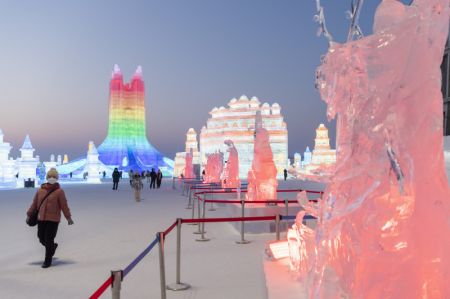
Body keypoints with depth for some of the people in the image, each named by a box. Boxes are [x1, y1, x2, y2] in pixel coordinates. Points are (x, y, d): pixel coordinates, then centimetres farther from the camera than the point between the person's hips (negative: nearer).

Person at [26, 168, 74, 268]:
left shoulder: (59, 191, -6)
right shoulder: (40, 190, 6)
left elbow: (64, 205, -7)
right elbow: (34, 203, 14)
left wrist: (68, 217, -8)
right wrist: (29, 214, 17)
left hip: (53, 219, -5)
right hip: (41, 219, 5)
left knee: (49, 240, -4)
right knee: (42, 239, 10)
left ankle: (48, 260, 10)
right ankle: (53, 246, 41)